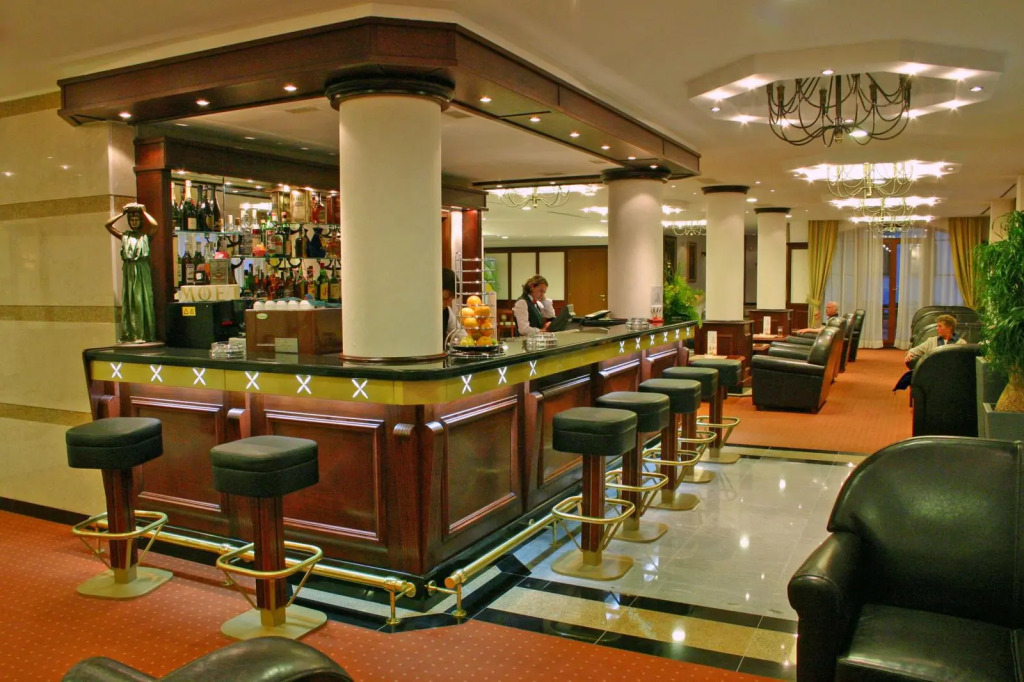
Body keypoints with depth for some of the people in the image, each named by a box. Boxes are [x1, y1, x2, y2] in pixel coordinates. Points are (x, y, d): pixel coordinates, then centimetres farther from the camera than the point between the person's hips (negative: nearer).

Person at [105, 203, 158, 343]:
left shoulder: (146, 236, 3)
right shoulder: (124, 236, 12)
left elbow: (155, 225, -14)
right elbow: (108, 225, 11)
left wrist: (143, 212, 0)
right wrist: (122, 213, 11)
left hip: (142, 271, -3)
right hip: (128, 271, 3)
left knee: (142, 301, -4)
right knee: (128, 301, 3)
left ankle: (142, 334, -3)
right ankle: (128, 334, 6)